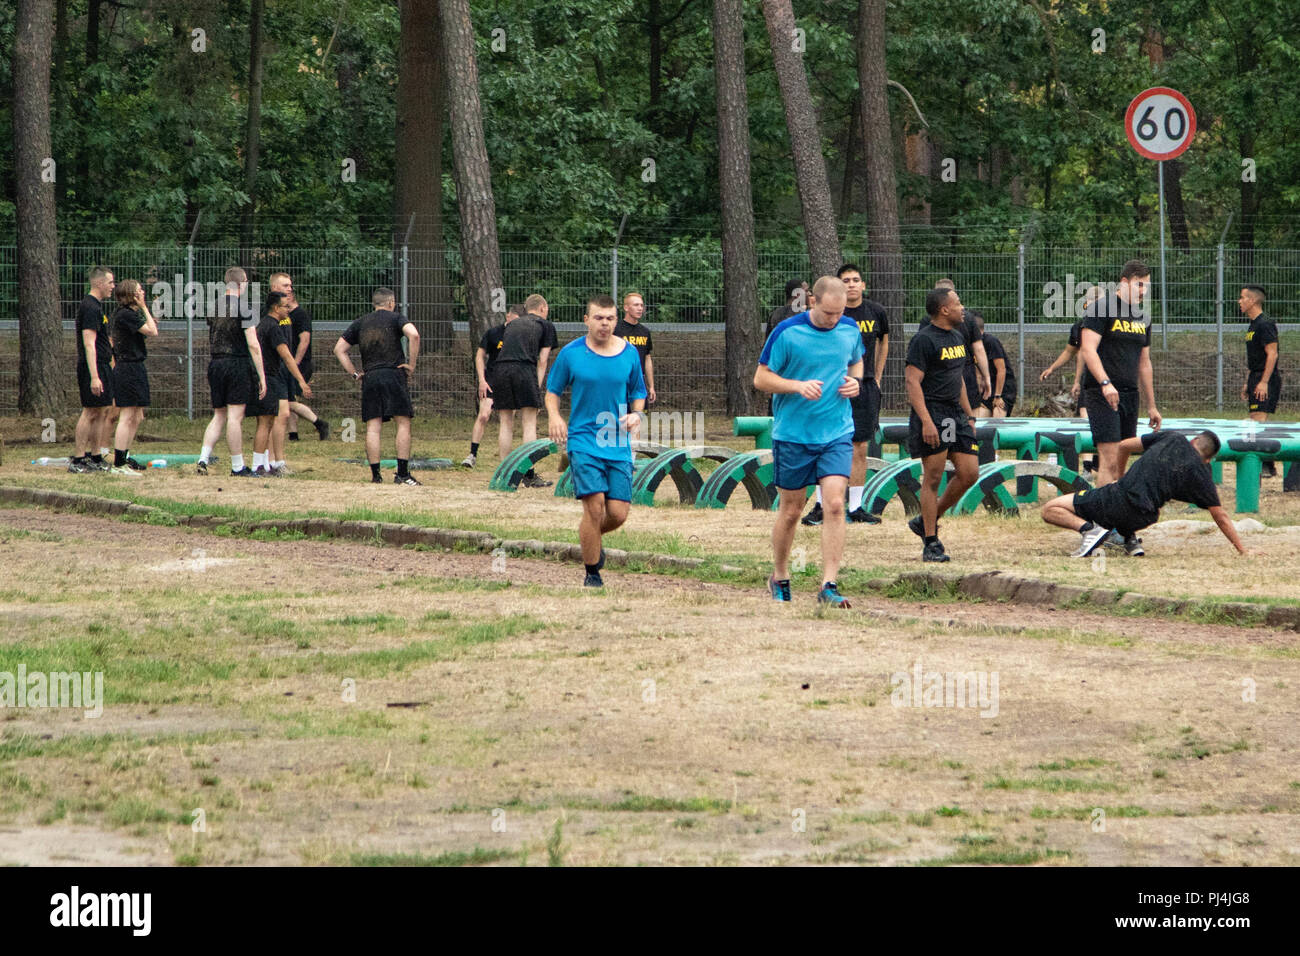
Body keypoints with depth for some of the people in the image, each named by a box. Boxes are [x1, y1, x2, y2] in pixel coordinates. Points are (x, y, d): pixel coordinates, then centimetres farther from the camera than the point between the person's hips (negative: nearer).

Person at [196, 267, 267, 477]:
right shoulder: (244, 309, -9)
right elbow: (253, 345, -12)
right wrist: (262, 376, -10)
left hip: (215, 364, 6)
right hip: (238, 365, -6)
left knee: (219, 416, 12)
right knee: (235, 417, -3)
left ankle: (203, 459, -1)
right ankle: (237, 467, 1)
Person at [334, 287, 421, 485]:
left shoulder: (360, 323, 16)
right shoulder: (395, 318, 4)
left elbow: (339, 349, 15)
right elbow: (414, 335, -15)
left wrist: (354, 374, 14)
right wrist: (411, 364, -8)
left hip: (370, 378, 4)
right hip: (394, 375, -4)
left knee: (373, 428, 3)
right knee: (403, 424, 0)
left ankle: (375, 474, -1)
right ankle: (402, 474, -7)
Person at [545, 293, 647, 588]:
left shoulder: (629, 353, 5)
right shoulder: (571, 354, -1)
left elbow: (638, 392, 18)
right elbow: (553, 390, 9)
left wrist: (636, 414, -3)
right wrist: (554, 416, -10)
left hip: (619, 445, 3)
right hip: (583, 439, -3)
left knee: (618, 513, -4)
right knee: (595, 506, -15)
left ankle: (593, 537, 32)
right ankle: (592, 573, 0)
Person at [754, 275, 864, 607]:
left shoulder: (850, 330, 2)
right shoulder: (786, 333, -11)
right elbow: (761, 379, -6)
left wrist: (855, 381, -1)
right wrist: (798, 386, -22)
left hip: (837, 433, 2)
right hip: (792, 434, -2)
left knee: (834, 504, -12)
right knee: (791, 510, 8)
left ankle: (829, 585, -12)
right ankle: (779, 578, 29)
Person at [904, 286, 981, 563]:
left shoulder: (959, 337, 16)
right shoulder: (924, 340, -11)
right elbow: (913, 382, -16)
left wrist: (969, 415, 22)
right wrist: (926, 421, -23)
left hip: (956, 415, 8)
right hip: (932, 413, -8)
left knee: (969, 473, 3)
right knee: (933, 478, -5)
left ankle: (925, 521, 19)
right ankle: (931, 542, 1)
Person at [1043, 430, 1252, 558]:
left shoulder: (1173, 439, 10)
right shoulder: (1200, 475, 8)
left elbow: (1125, 445, 15)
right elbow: (1221, 517, 10)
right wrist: (1242, 551, 19)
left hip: (1119, 496, -2)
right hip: (1139, 519, 2)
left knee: (1050, 510, 8)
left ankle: (1088, 528, -17)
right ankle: (1128, 536, 12)